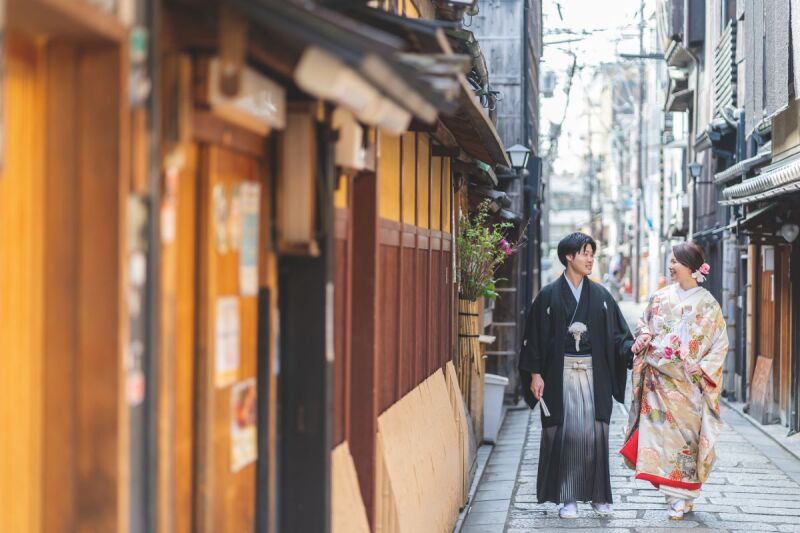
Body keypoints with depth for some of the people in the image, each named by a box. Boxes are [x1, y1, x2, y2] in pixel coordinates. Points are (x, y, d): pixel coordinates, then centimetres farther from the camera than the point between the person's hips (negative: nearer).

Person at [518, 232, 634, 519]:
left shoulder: (600, 295, 7)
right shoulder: (549, 295, 0)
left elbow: (617, 334, 6)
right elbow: (535, 337, 0)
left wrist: (632, 348, -14)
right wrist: (535, 374, -6)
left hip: (594, 373, 2)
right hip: (561, 373, -2)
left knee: (594, 432, 1)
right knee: (565, 433, -1)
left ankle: (599, 495, 11)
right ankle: (568, 498, 7)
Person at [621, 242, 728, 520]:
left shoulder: (707, 304, -2)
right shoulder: (660, 298, 8)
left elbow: (720, 343, -2)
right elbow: (644, 324, 17)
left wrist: (702, 368, -14)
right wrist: (644, 336, -5)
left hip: (686, 382, -3)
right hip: (658, 379, 3)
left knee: (684, 431, -1)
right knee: (659, 430, -1)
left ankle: (683, 494, 8)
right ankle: (671, 489, 8)